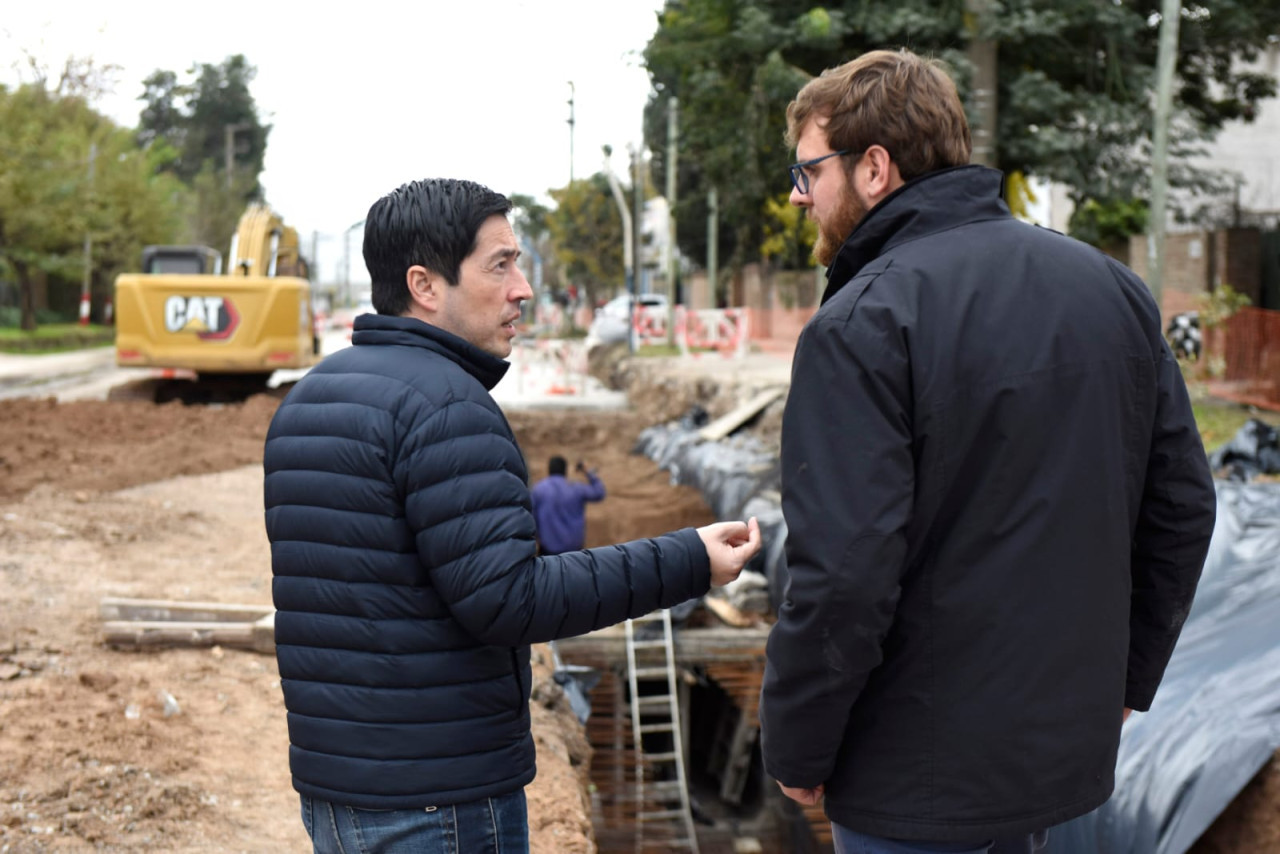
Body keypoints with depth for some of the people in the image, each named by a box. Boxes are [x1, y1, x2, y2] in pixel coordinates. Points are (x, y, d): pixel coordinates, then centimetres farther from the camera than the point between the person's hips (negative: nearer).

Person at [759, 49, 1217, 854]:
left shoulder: (863, 325, -19)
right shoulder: (1114, 286, 4)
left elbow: (842, 574, -24)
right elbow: (1182, 503, 8)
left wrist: (797, 750, -11)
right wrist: (1127, 677, 16)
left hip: (920, 782, -7)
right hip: (1070, 749, 7)